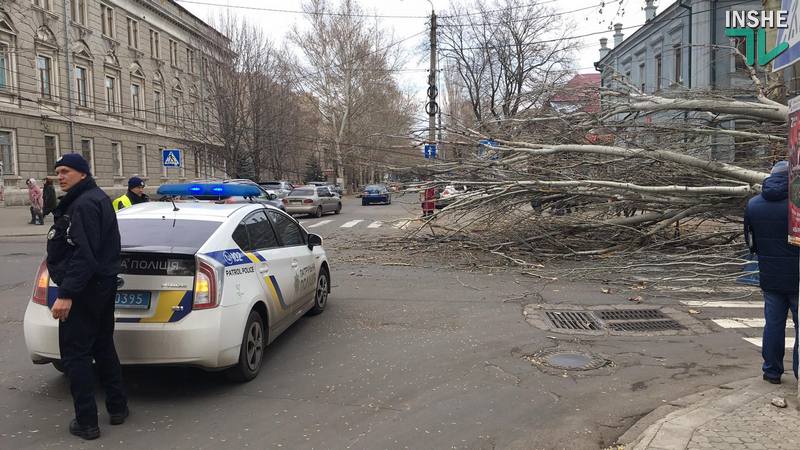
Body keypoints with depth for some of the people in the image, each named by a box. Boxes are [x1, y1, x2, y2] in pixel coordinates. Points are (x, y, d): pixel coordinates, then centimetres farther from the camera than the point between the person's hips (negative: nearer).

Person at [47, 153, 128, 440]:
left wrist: (66, 293, -28)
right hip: (102, 285, 10)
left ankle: (86, 422, 3)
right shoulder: (96, 198, 15)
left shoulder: (84, 204, -18)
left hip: (84, 290, -10)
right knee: (103, 347, 17)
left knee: (75, 353, -2)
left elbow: (84, 254, -26)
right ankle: (118, 408, 26)